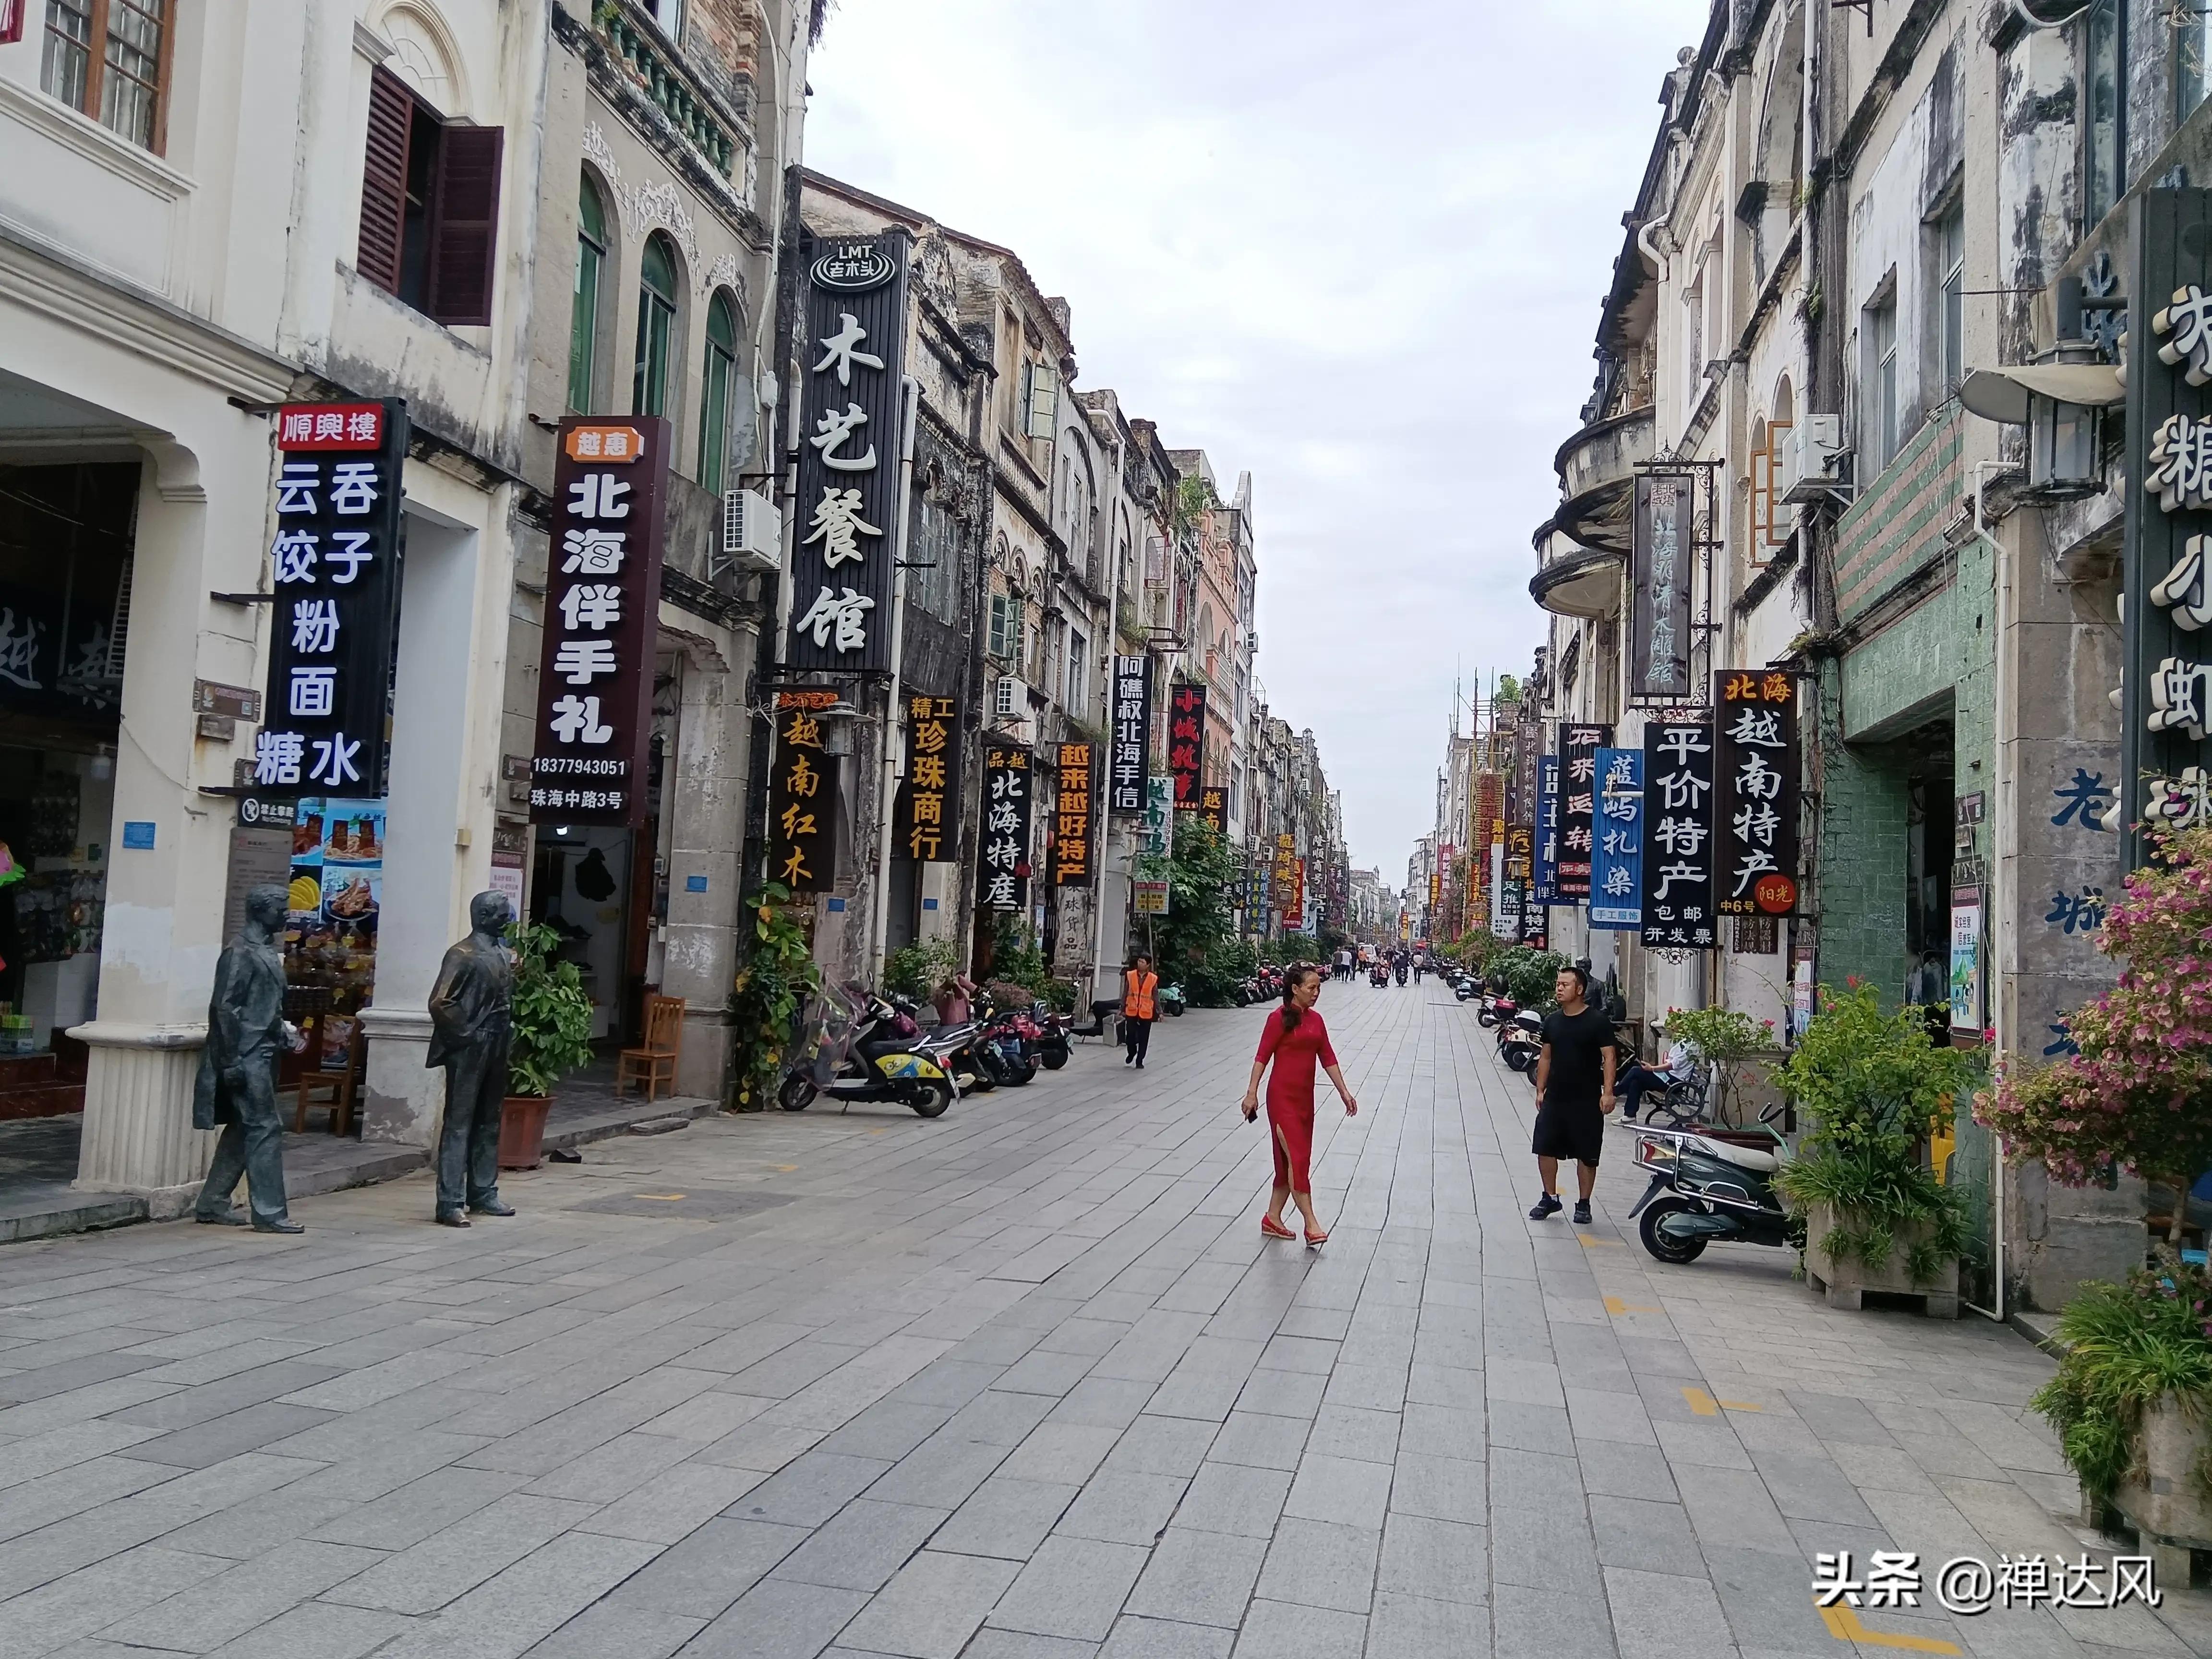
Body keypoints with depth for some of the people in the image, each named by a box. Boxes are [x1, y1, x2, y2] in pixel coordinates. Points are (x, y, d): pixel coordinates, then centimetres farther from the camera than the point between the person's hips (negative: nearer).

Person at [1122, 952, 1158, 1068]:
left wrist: (1159, 1012, 1)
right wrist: (1122, 1010, 5)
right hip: (1131, 1011, 0)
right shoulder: (1130, 976, 1)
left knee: (1143, 1039, 3)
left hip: (1146, 1013, 0)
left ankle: (1140, 1061, 16)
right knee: (1130, 1036, 0)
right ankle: (1131, 1053, 28)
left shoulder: (1153, 978, -1)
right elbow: (1125, 994, 6)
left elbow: (1155, 997, 5)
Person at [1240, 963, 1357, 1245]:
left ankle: (1272, 1218, 22)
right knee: (1297, 1159, -8)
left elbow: (1328, 1059, 11)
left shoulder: (1316, 1020, 9)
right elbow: (1262, 1057, -11)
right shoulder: (1279, 1019, -11)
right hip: (1282, 1097, -8)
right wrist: (1252, 1093, -16)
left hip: (1305, 1097, 8)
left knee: (1290, 1160, 12)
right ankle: (1311, 1224, -8)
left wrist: (1344, 1092, 9)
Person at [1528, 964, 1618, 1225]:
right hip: (1554, 1098, 5)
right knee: (1545, 1148, 5)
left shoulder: (1598, 1022, -9)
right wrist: (1540, 1090, 10)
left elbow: (1608, 1058, -11)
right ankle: (1550, 1198, 21)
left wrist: (1607, 1093, -19)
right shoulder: (1552, 1021, 7)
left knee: (1587, 1155, 4)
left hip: (1587, 1101, -5)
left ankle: (1583, 1204, 17)